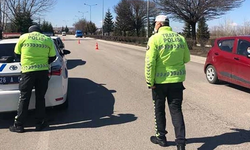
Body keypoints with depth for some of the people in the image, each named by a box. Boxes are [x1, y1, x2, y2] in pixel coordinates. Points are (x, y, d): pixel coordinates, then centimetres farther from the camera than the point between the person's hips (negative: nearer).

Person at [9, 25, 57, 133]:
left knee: (24, 98, 6)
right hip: (43, 71, 2)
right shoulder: (48, 39, 10)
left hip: (27, 71, -1)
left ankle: (18, 125, 11)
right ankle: (40, 123, 16)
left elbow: (17, 54, 13)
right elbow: (52, 57, 11)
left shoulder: (24, 37, 6)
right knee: (40, 98, 10)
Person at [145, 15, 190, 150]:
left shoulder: (155, 38, -10)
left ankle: (161, 137, 26)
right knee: (176, 110, 10)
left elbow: (150, 62, -16)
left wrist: (150, 81, -9)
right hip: (177, 80, 4)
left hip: (160, 81, -3)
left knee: (159, 110, 14)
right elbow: (186, 58, 12)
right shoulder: (180, 38, 4)